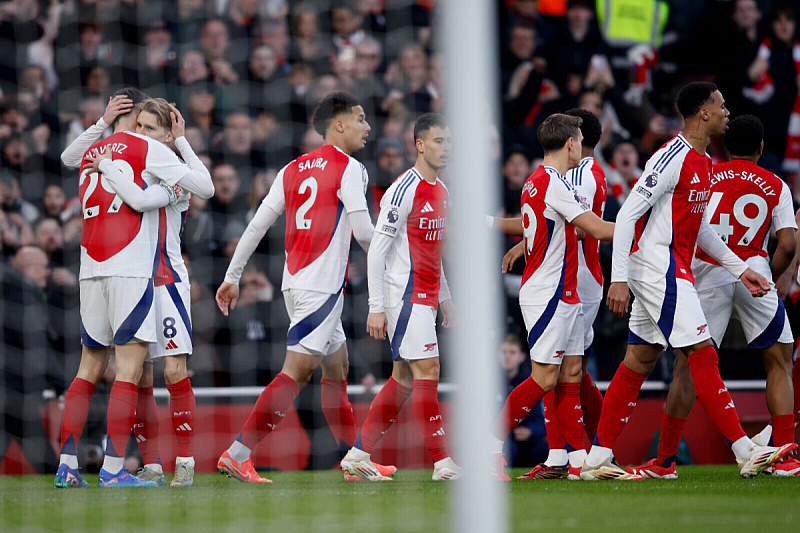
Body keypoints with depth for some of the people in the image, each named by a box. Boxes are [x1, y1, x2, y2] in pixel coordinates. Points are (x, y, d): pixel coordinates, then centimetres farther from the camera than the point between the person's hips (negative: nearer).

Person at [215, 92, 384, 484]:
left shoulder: (293, 170, 15)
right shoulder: (349, 168, -6)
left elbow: (257, 225, 13)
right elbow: (364, 231, -11)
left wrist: (232, 277, 17)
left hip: (295, 282, 9)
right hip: (322, 284, -9)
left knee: (337, 366, 17)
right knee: (297, 371, -12)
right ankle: (237, 454, -18)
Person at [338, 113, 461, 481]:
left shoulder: (440, 191, 14)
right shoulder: (404, 189, -14)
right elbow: (376, 249, -15)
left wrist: (444, 298, 23)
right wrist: (376, 308, -18)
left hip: (425, 296, 9)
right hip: (404, 295, -9)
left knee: (404, 379, 9)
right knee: (427, 370, -10)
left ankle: (358, 454, 14)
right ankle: (442, 463, -10)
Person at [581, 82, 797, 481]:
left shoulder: (702, 162, 15)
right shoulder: (673, 158, -15)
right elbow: (627, 215, -17)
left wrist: (739, 269, 23)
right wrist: (619, 279, -22)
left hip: (669, 270, 10)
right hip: (657, 265, -10)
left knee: (639, 360, 9)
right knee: (702, 354, -12)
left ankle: (597, 460, 11)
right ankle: (746, 453, -14)